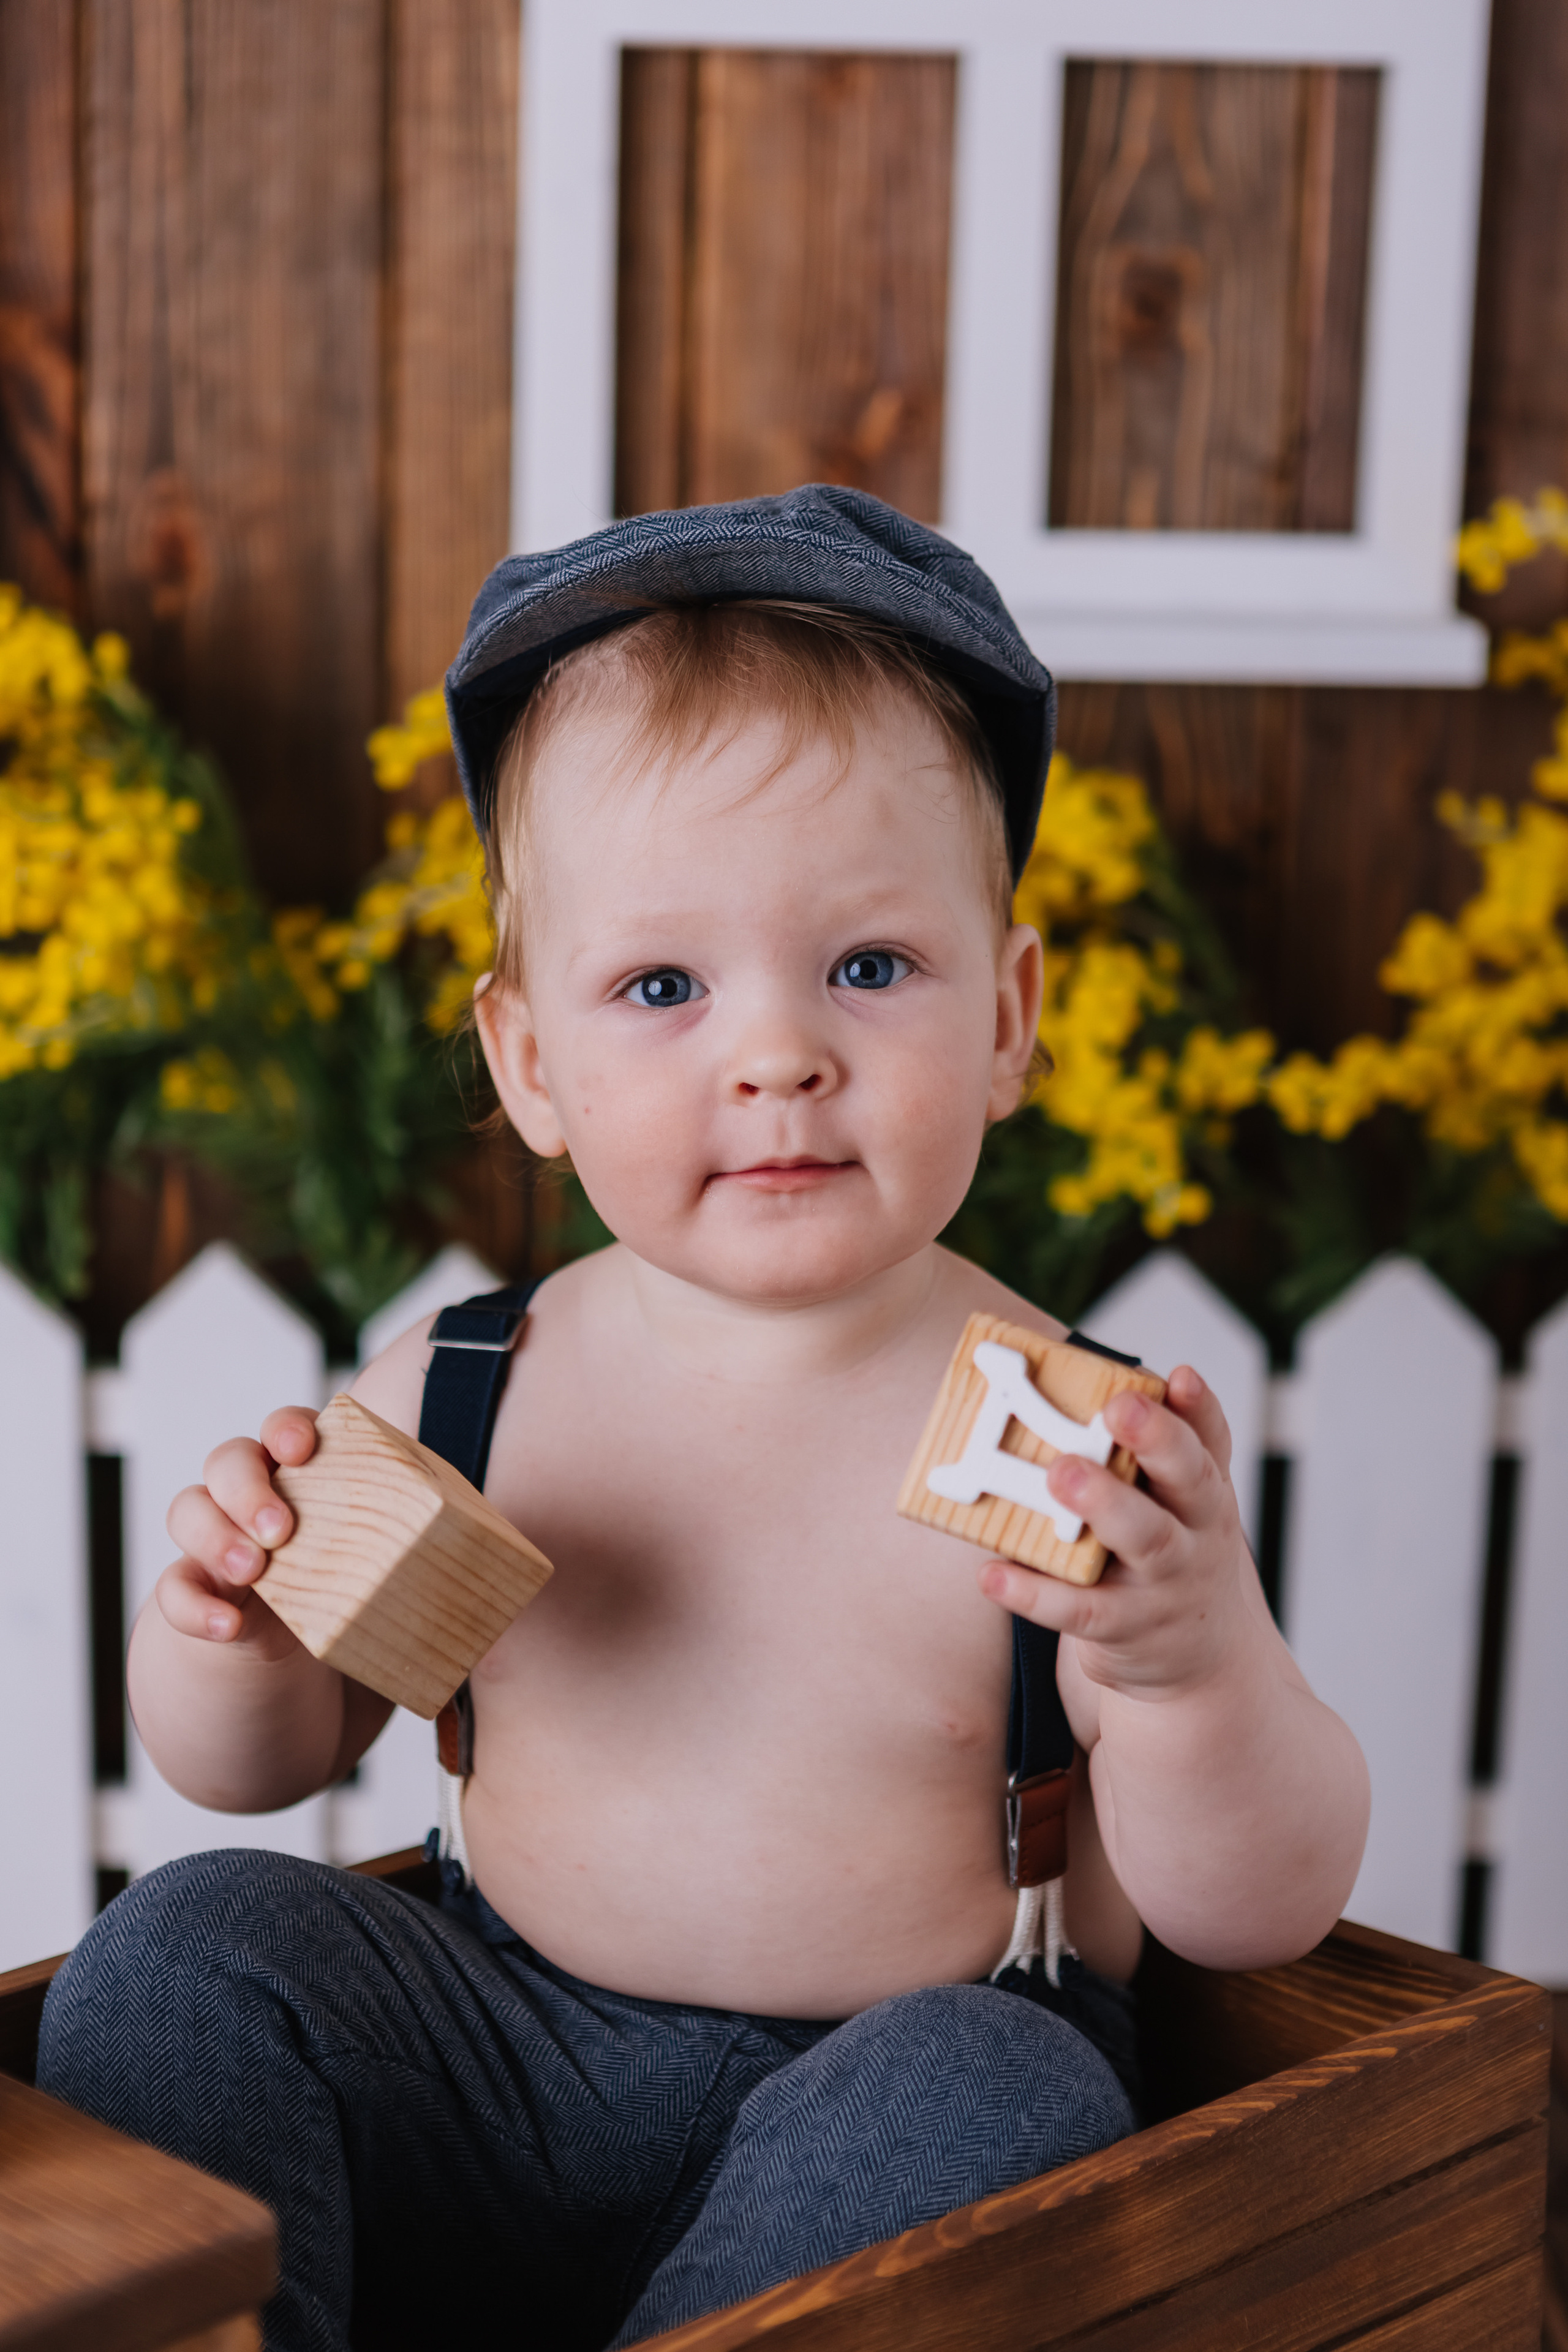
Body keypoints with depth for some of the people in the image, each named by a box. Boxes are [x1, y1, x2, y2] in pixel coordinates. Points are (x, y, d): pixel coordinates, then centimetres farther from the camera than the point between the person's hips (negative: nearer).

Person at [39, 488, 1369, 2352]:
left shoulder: (1085, 1447, -13)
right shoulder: (461, 1394, -4)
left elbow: (1258, 1920, -13)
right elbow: (266, 1760, 10)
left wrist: (1202, 1667, -34)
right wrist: (230, 1634, -14)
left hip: (889, 2115, -2)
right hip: (502, 2080, 3)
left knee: (992, 2096, -33)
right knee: (186, 1950, -17)